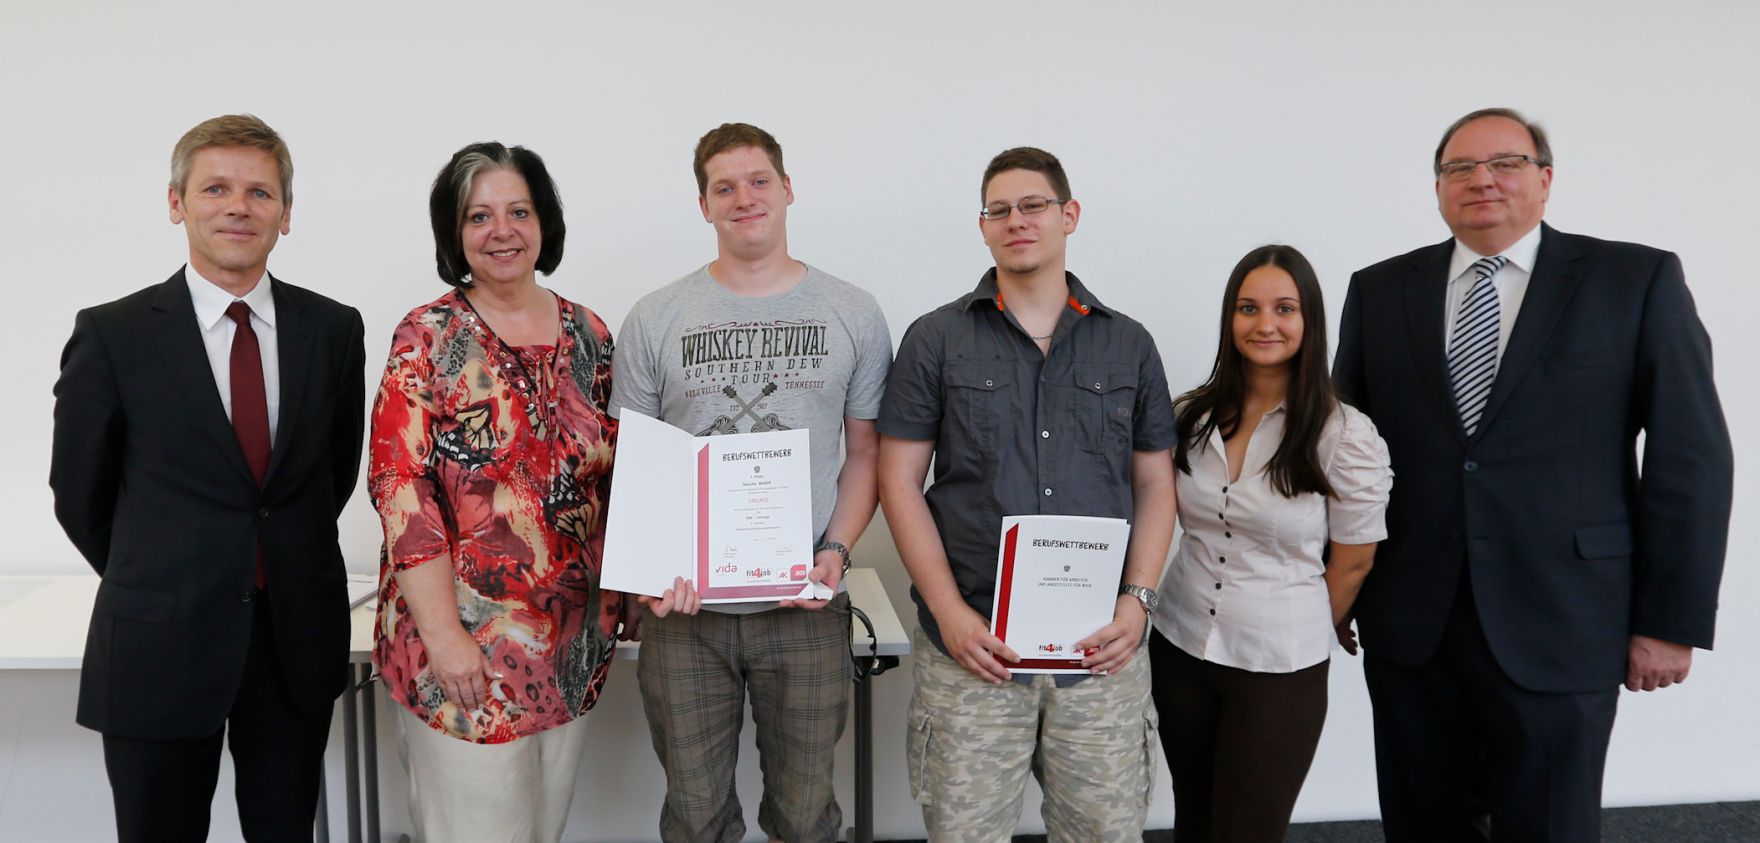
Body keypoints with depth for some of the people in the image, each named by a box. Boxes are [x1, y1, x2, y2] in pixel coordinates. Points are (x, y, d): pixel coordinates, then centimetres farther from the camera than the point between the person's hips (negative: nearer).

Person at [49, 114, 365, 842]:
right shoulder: (113, 334, -6)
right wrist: (154, 587, 10)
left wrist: (286, 562, 11)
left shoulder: (333, 329, 0)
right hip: (158, 645, -2)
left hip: (298, 637, 2)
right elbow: (79, 492, 3)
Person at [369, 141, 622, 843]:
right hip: (465, 635, -4)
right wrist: (442, 631, -17)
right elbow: (399, 488, -12)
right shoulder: (428, 338, -7)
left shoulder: (588, 334, 5)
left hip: (576, 636, 4)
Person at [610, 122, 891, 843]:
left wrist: (836, 549, -9)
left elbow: (866, 452, 7)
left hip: (805, 606, 0)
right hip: (682, 604, 0)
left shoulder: (854, 315, 3)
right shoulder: (654, 319, 2)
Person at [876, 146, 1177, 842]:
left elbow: (1154, 484, 11)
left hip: (1100, 648, 2)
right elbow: (900, 480, -1)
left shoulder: (1129, 345, 9)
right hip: (973, 646, -1)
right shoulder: (936, 339, 2)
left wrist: (1137, 601, -4)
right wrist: (951, 612, -9)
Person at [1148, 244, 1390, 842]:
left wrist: (1301, 633, 7)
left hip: (1281, 671, -4)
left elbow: (1351, 564, -4)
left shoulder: (1346, 436, -14)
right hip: (1179, 647, 4)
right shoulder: (1192, 417, -1)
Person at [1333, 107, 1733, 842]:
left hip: (1558, 623, -2)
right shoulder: (1379, 290, 6)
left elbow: (1690, 456, -2)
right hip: (1406, 618, 2)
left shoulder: (1638, 280, 0)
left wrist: (1671, 620, -5)